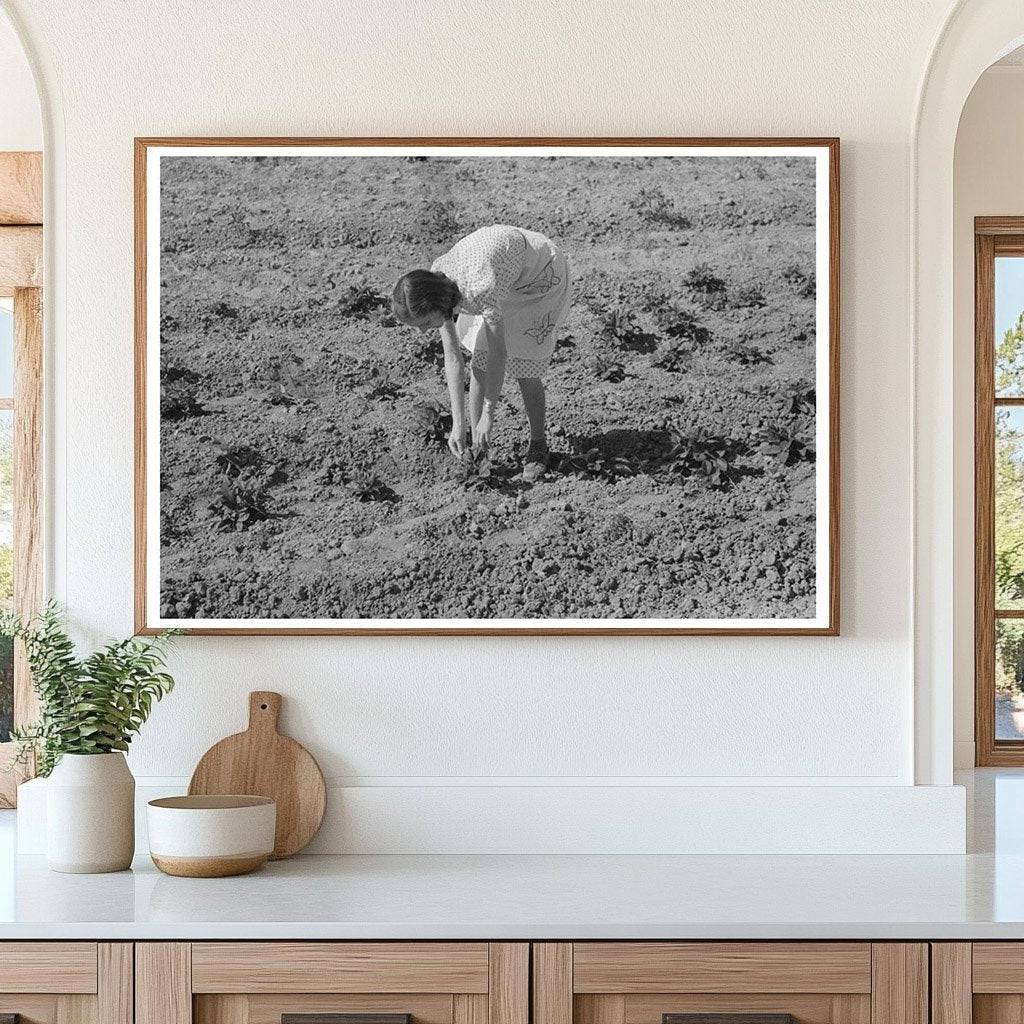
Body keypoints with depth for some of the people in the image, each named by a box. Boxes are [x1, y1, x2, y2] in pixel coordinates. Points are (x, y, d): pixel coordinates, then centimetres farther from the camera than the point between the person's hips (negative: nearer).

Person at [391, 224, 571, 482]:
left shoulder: (480, 290, -43)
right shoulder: (436, 284, -21)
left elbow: (499, 354, -33)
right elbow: (452, 357, -15)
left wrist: (488, 415, -25)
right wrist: (458, 424, -17)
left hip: (542, 275, -6)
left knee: (525, 369, -6)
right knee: (479, 364, -2)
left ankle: (538, 445, 16)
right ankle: (477, 447, 11)